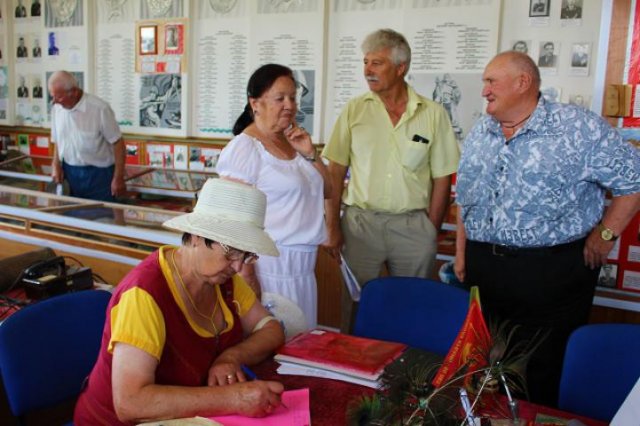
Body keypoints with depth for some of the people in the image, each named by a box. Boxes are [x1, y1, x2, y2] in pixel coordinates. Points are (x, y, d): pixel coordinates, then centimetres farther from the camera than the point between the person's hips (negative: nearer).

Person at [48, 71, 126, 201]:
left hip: (98, 173, -5)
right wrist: (56, 164, 0)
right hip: (69, 172, 5)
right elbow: (57, 140, 15)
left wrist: (118, 178, -15)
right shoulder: (56, 109, 1)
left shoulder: (99, 108, -17)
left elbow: (117, 143, -13)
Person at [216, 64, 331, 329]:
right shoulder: (244, 148, -12)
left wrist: (310, 154, 1)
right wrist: (246, 274, -18)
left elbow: (326, 191, 17)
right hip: (269, 264, -7)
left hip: (303, 264, 8)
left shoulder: (293, 142, 11)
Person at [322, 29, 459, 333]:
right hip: (360, 221, 1)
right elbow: (335, 172, 2)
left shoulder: (433, 114, 0)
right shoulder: (354, 110, 2)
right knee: (355, 308, 8)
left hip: (413, 225, 0)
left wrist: (431, 233, -1)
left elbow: (442, 179, 2)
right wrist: (332, 226, -2)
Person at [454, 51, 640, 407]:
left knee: (543, 375, 5)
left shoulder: (579, 128, -9)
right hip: (483, 268, 6)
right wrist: (461, 253, 14)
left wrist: (605, 235, -4)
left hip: (551, 274, -5)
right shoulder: (479, 133, 11)